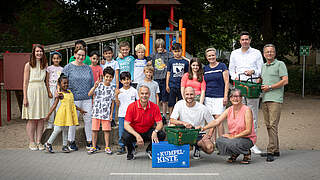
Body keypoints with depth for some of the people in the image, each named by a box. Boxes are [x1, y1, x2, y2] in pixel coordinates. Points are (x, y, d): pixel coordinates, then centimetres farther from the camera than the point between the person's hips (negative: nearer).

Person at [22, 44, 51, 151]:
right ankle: (31, 142, 8)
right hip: (31, 91, -4)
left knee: (41, 119, 3)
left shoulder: (45, 65, 10)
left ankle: (38, 141, 11)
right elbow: (25, 82, -3)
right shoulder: (28, 65, -1)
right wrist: (25, 97, -8)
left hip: (42, 92, 4)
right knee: (32, 119, -1)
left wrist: (48, 92, 13)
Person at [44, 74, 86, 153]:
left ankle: (65, 146, 18)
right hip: (62, 114, -6)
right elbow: (54, 105, -8)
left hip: (69, 114, 6)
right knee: (57, 129, -2)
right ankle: (48, 144, 13)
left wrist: (80, 110, 29)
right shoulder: (60, 94, -8)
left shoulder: (70, 92, 13)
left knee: (65, 130, 11)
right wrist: (48, 115, -10)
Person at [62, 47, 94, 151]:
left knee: (89, 119, 2)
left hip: (87, 99, 3)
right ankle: (71, 141, 16)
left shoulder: (88, 68, 12)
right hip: (74, 99, -3)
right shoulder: (68, 67, 1)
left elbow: (92, 84, 16)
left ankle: (89, 142, 12)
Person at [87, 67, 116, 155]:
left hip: (106, 113, 1)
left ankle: (107, 147, 15)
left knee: (107, 130, 4)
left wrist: (111, 114, 3)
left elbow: (112, 102, 7)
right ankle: (93, 147, 16)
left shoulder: (112, 89, 5)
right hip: (96, 111, 0)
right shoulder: (98, 85, 0)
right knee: (95, 129, 5)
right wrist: (94, 87, -27)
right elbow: (89, 94, -10)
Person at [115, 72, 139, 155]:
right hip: (122, 114, 1)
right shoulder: (119, 91, 3)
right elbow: (118, 103, 0)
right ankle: (122, 147, 15)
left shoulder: (134, 90, 2)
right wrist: (116, 96, -15)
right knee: (121, 132, 5)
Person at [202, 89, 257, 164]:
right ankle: (234, 154, 7)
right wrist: (204, 128, -22)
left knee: (231, 143, -33)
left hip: (247, 139, -5)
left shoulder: (246, 110, -15)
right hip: (232, 137, 5)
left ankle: (247, 153, -1)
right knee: (219, 141, -22)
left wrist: (233, 136, -21)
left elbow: (248, 131, -18)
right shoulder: (229, 110, 1)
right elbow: (217, 121, -7)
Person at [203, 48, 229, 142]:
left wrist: (225, 96, -8)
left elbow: (226, 82, -1)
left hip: (219, 97, -4)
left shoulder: (222, 66, 2)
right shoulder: (205, 69, 13)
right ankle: (213, 141, 12)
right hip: (208, 97, 4)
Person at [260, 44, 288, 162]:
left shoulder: (280, 64, 1)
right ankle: (276, 150, 14)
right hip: (265, 99, 7)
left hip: (275, 99, -7)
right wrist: (261, 86, 7)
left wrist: (270, 87, -11)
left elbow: (285, 81, -8)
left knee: (273, 125, -13)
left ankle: (271, 151, -14)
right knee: (268, 125, 7)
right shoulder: (263, 67, 21)